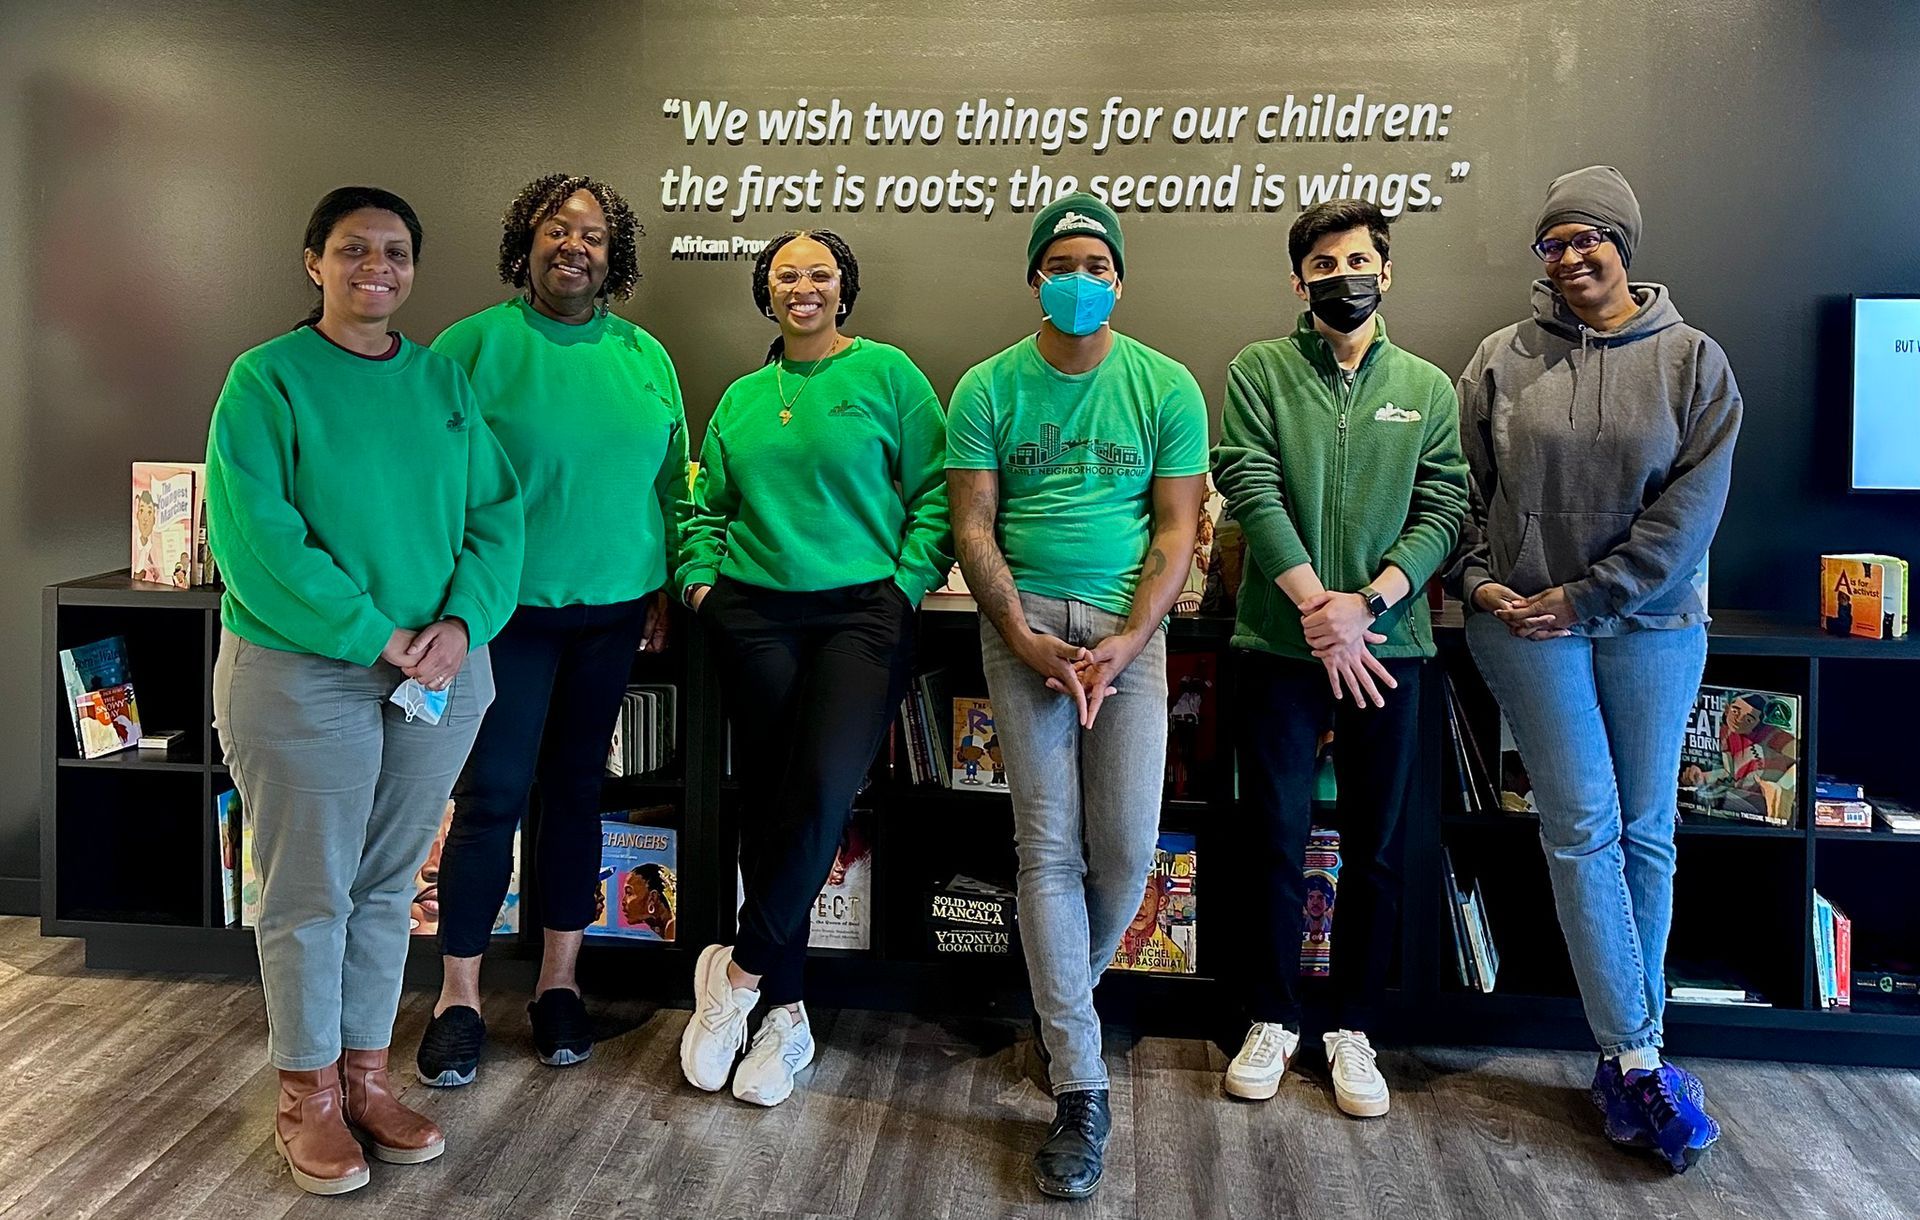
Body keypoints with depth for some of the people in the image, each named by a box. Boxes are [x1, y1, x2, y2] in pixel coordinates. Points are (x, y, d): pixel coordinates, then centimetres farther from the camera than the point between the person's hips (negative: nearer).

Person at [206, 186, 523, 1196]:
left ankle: (366, 1075, 27)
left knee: (388, 884, 13)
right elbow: (254, 533, -14)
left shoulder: (443, 380, 9)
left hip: (439, 670, 4)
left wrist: (462, 622, -12)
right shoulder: (267, 379, -5)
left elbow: (494, 512, 4)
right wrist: (372, 635, -18)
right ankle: (307, 1096, 21)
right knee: (308, 893, 5)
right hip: (301, 673, -4)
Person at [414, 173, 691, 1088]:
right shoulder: (478, 344, -3)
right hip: (509, 605, -4)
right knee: (493, 793, -2)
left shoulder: (644, 356, 8)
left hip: (613, 607, 4)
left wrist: (666, 585, 8)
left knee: (576, 788, 11)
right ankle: (457, 999, 12)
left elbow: (670, 479, 13)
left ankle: (558, 986, 23)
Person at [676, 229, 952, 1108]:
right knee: (766, 801, 3)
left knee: (823, 790, -20)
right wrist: (700, 576, 7)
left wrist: (908, 582, -9)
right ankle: (785, 1013, 14)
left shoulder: (887, 373, 4)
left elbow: (934, 490, 0)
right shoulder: (741, 400, 16)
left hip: (862, 612, -4)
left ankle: (740, 973, -1)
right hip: (754, 614, 4)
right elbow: (707, 505, 22)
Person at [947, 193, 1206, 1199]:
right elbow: (973, 528, 0)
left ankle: (1063, 994, 30)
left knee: (1127, 845, -3)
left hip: (1128, 623, 1)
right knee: (1048, 844, -4)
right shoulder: (988, 389, 4)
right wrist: (1025, 637, -12)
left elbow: (1175, 529, 1)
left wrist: (1122, 645, -11)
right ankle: (1080, 1090, 4)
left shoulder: (1166, 389, 5)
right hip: (1025, 623, -1)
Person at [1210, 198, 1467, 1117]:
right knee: (1273, 838, 5)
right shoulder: (1259, 371, 4)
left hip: (1387, 643, 2)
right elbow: (1252, 490, -8)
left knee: (1376, 850, 8)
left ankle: (1353, 1030, 23)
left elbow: (1444, 510, 1)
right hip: (1279, 644, -2)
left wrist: (1366, 601, -14)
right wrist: (1317, 606, -17)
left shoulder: (1427, 387, 10)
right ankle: (1270, 1020, 22)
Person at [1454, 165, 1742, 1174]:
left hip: (1650, 622, 1)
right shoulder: (1502, 359, 4)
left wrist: (1588, 598, -11)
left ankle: (1624, 1054, 19)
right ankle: (1640, 1060, 5)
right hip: (1523, 622, -1)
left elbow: (1691, 506, -5)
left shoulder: (1693, 360, 2)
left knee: (1646, 831, 6)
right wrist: (1479, 581, -7)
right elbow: (1463, 486, 6)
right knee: (1584, 827, -3)